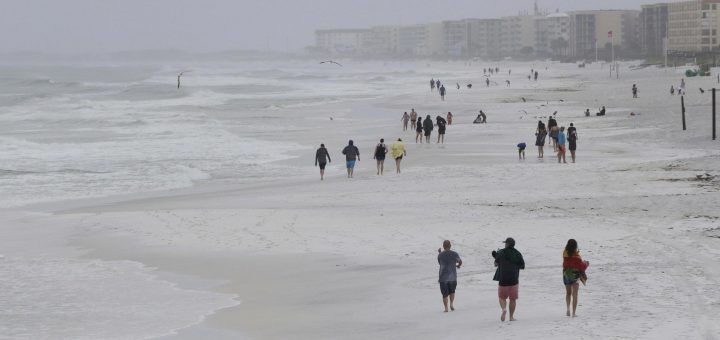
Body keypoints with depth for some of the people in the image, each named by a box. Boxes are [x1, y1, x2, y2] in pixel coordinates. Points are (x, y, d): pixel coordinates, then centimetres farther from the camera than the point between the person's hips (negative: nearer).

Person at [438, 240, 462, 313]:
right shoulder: (454, 254, -5)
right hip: (452, 277, 1)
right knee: (452, 291, 21)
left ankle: (446, 308, 2)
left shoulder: (440, 255, -6)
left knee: (445, 294, 6)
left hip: (443, 277, -1)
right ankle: (451, 304, 6)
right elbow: (460, 262, 12)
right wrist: (458, 265, 36)